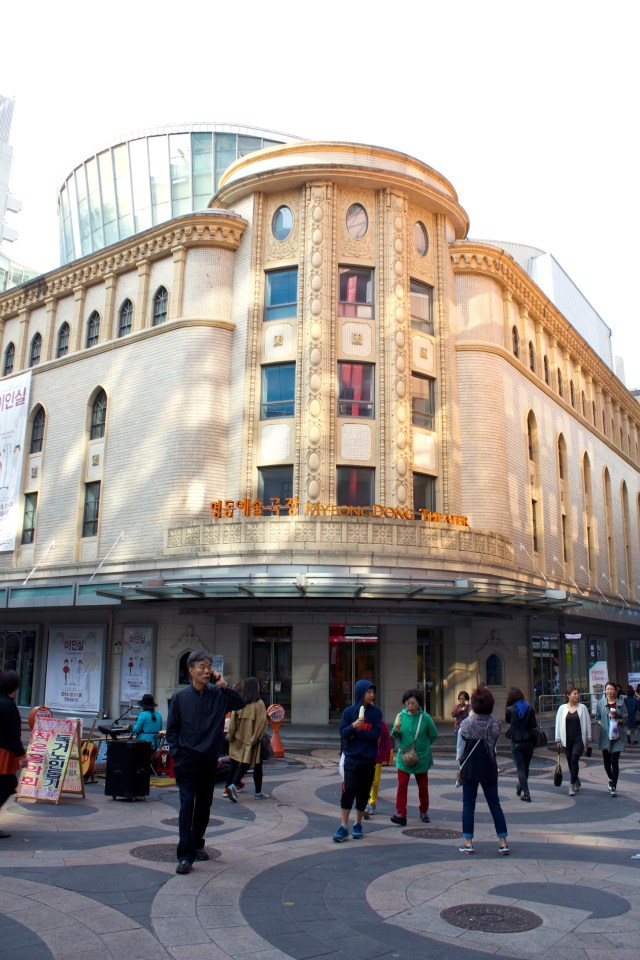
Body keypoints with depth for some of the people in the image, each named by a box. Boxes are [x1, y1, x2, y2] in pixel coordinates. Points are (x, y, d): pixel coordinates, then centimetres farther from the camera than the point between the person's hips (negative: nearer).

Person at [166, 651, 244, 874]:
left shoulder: (218, 695, 1)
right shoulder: (180, 697, -4)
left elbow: (240, 704, -6)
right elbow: (172, 728, 2)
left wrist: (224, 687, -14)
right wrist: (176, 752, -6)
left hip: (209, 760, 3)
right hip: (186, 761, -3)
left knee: (204, 805, 14)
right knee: (187, 805, -8)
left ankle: (198, 844, 33)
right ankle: (185, 856, -3)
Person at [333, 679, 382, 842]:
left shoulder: (376, 712, 1)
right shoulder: (349, 711, 0)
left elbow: (375, 733, -9)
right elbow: (343, 732, -5)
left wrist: (356, 733, -11)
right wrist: (353, 726, -23)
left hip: (369, 760, 1)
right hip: (351, 758, -1)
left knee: (363, 792, 8)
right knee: (349, 790, -10)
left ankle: (358, 824, 24)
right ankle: (343, 827, -2)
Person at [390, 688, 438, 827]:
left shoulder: (425, 717, -9)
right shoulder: (401, 715, -5)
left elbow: (433, 736, 3)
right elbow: (394, 736, 2)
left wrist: (423, 745, 4)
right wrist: (396, 730, -19)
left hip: (422, 757, 0)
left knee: (423, 786, 14)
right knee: (402, 785, -9)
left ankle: (424, 811, 32)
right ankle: (401, 814, -8)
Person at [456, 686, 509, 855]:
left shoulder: (466, 724, -12)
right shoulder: (495, 724, -7)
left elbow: (460, 748, -2)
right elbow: (494, 745, 6)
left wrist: (459, 762, 13)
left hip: (470, 768, -2)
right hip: (489, 768, 2)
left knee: (468, 806, 7)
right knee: (495, 805, 10)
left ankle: (468, 843, 9)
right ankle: (503, 842, 11)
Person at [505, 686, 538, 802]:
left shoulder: (510, 709, -8)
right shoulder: (529, 707, -2)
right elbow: (534, 725, -4)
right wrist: (535, 740, 6)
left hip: (516, 743, -3)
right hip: (528, 741, 3)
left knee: (520, 768, 3)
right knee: (525, 767, 18)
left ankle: (526, 794, -3)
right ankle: (520, 787, 34)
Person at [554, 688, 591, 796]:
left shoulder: (582, 707, 1)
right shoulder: (562, 708, 2)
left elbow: (587, 723, 5)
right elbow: (558, 724, 4)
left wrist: (588, 739, 4)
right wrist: (558, 739, 3)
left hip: (579, 739, -2)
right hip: (567, 739, 2)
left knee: (574, 760, -13)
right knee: (570, 762, 10)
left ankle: (572, 785, -9)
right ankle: (576, 782, 31)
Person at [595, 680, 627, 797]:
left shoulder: (620, 703, 0)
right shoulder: (601, 703, 4)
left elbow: (625, 719, 2)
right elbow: (597, 717, 11)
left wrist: (616, 719, -15)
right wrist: (601, 723, -7)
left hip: (617, 736, -2)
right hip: (605, 736, 2)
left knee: (614, 762, -5)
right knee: (606, 761, 10)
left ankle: (614, 787, 2)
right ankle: (611, 779, 38)